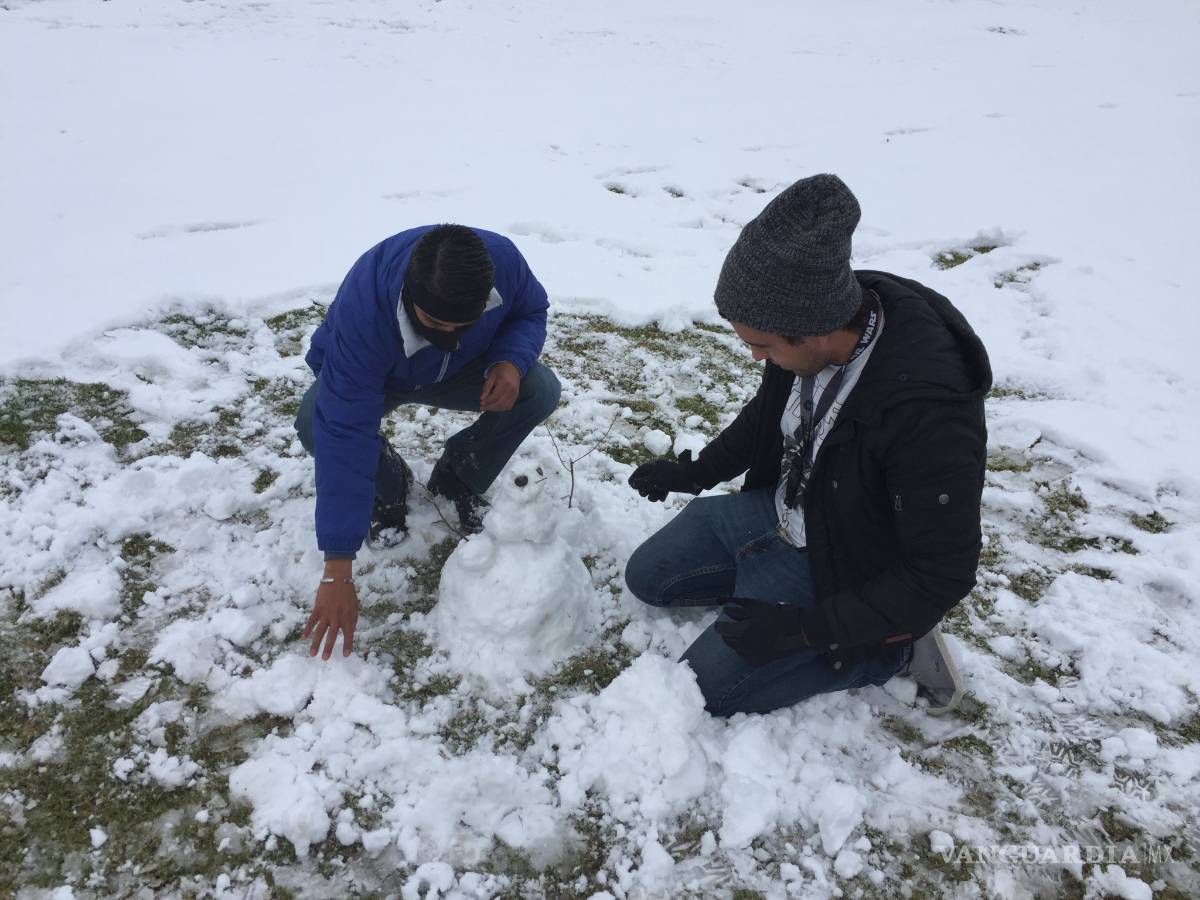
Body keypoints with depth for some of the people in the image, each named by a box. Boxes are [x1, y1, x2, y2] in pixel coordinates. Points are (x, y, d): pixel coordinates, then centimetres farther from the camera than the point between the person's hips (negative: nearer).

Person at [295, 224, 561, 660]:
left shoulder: (502, 260, -33)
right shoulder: (361, 310, -43)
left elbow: (531, 312, -9)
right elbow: (342, 436, -45)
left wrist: (512, 361, -35)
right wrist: (337, 573, -46)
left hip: (461, 370, 3)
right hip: (369, 378, -2)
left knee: (541, 391, -24)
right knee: (316, 424, -34)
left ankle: (457, 476, 4)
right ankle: (390, 484, 1)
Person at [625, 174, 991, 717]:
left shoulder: (929, 414, -40)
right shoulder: (833, 316, -16)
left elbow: (941, 577, -28)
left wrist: (806, 627, -27)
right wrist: (696, 472, 6)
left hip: (836, 563, -7)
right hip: (779, 507, 8)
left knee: (702, 690, -6)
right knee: (647, 576, 15)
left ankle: (891, 650, 4)